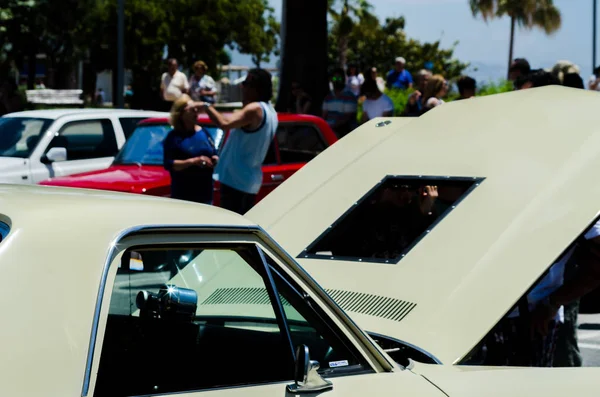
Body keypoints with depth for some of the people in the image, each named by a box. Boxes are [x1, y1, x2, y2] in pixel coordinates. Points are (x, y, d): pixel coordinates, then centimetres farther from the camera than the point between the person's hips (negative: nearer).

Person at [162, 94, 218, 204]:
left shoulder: (204, 133, 13)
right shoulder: (174, 137, -4)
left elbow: (214, 154, 22)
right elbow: (168, 164, -13)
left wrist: (215, 159, -2)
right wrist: (193, 161, -23)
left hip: (205, 192, 6)